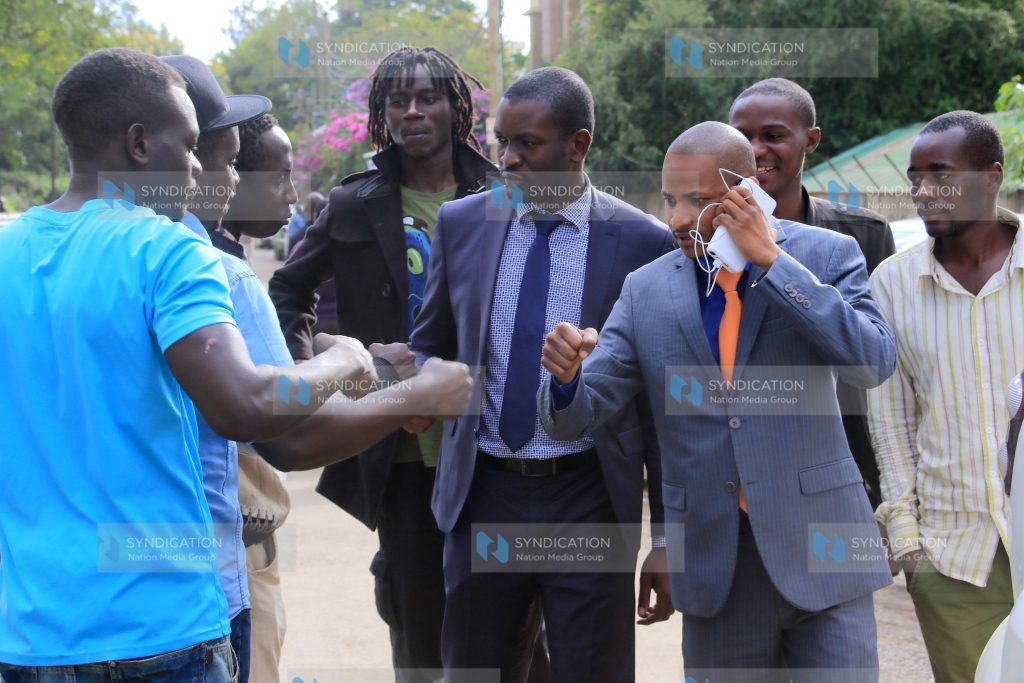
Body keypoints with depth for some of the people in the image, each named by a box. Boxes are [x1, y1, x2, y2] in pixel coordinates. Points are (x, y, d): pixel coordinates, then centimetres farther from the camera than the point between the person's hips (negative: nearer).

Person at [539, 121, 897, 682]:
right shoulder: (646, 289, 3)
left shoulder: (825, 255, -1)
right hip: (715, 568, 2)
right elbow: (575, 417, 1)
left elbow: (874, 362, -16)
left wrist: (771, 261, -17)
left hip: (819, 552, -2)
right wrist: (566, 375, -23)